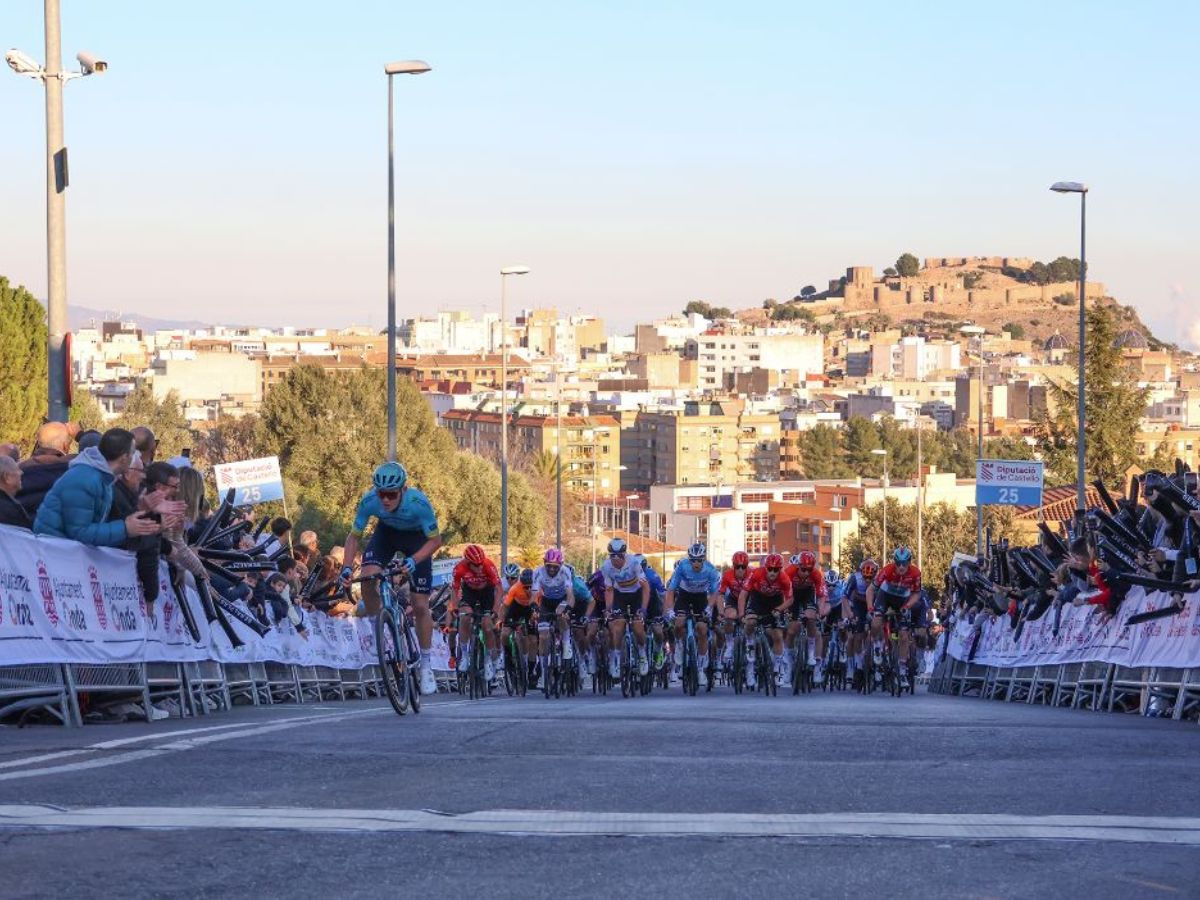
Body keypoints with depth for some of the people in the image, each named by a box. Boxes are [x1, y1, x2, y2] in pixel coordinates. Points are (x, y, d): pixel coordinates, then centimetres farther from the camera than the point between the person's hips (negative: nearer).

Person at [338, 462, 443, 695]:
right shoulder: (369, 501, -31)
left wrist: (413, 561, -43)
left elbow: (435, 540, -27)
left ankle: (426, 665, 11)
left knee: (420, 606, -4)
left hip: (417, 538, -2)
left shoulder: (418, 503, -38)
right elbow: (354, 536, -17)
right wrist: (347, 567, -31)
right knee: (368, 579, -26)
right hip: (387, 532, 2)